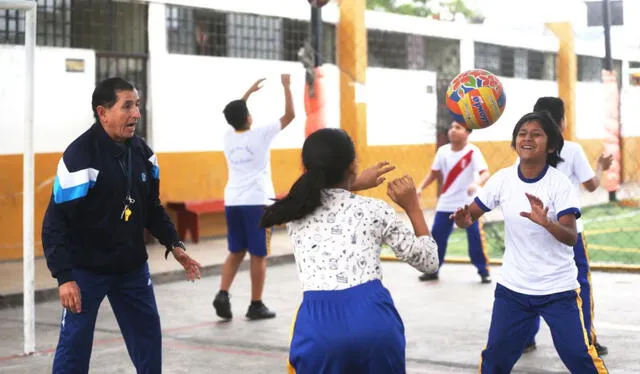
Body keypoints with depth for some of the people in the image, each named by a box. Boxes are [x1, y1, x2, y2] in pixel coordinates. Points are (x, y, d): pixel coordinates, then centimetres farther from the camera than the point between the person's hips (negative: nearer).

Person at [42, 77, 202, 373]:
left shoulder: (142, 152, 2)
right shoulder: (79, 157, -19)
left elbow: (152, 207, 15)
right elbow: (56, 222, -18)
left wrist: (173, 244, 3)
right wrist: (64, 276, -23)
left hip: (133, 267, 6)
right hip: (87, 269, -6)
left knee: (148, 336, 11)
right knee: (75, 343, -1)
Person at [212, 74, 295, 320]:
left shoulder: (227, 137, 7)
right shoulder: (259, 135, -8)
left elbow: (234, 115, 29)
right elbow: (290, 114, -2)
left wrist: (249, 92, 36)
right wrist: (286, 86, 9)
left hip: (232, 202, 5)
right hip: (257, 202, -5)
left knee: (235, 252, 14)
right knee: (258, 255, 2)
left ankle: (223, 294, -2)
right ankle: (256, 306, 6)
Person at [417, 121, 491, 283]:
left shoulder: (473, 151, -15)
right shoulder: (442, 151, -1)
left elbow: (485, 173, -26)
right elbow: (434, 173, 10)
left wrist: (476, 184, -46)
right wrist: (420, 188, -2)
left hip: (468, 203, -4)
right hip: (446, 203, 4)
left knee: (475, 236, -7)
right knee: (437, 235, 4)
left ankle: (483, 271, 8)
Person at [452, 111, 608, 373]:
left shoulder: (559, 183, -14)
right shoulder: (503, 179, -4)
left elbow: (571, 237, -22)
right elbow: (470, 216, 1)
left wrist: (545, 222, -42)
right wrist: (463, 219, -24)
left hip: (558, 289, -3)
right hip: (512, 288, 3)